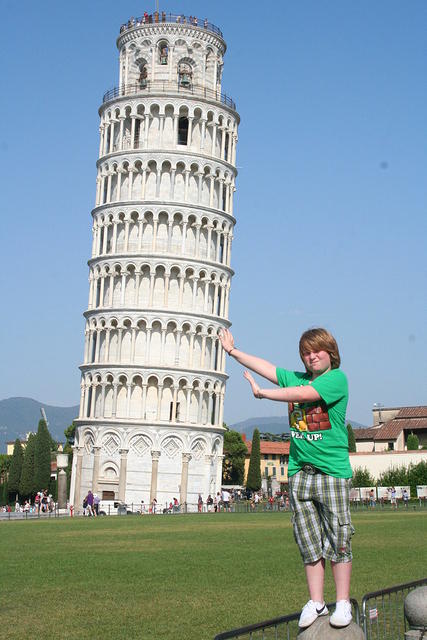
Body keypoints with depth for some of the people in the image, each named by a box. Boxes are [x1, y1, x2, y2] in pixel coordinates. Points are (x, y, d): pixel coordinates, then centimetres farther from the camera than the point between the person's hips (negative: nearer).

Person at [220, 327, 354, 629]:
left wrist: (262, 392, -5)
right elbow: (266, 367, 24)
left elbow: (302, 394, -16)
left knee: (338, 539, -3)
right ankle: (316, 602, 12)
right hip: (299, 472, 5)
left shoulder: (337, 378, -5)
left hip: (332, 471, -5)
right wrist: (233, 351, 32)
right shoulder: (297, 378, 15)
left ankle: (343, 604, 5)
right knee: (309, 542, 6)